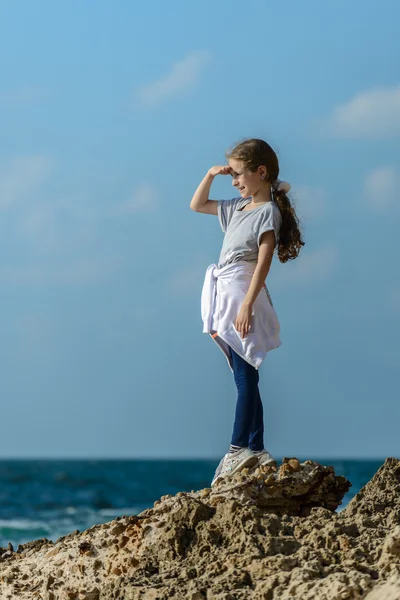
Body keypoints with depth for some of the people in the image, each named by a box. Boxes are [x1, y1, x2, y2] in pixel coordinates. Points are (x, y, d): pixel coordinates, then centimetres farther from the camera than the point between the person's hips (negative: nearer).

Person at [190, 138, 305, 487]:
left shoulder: (268, 212, -8)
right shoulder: (238, 208, 18)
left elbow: (263, 261, -16)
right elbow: (197, 206, 31)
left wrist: (247, 305, -23)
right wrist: (211, 175, 16)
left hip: (244, 296, -9)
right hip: (226, 297, 9)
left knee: (245, 377, -11)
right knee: (245, 379, 8)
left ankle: (238, 449, -14)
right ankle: (257, 451, 9)